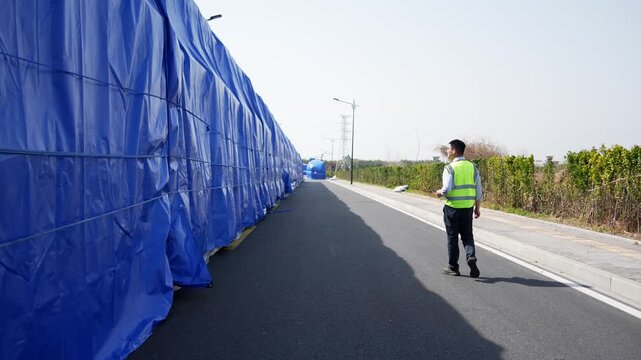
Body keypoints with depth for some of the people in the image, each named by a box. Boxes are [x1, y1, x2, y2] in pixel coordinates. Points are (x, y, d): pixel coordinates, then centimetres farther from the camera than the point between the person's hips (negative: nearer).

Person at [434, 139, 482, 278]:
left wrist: (439, 192, 3)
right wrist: (478, 208, 13)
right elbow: (478, 190, 6)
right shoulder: (472, 167, 5)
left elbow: (447, 189, -19)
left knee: (452, 237, 7)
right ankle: (471, 256, -10)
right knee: (467, 235, 15)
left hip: (452, 207, -4)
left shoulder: (450, 168, -10)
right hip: (468, 207, 4)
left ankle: (453, 267, 15)